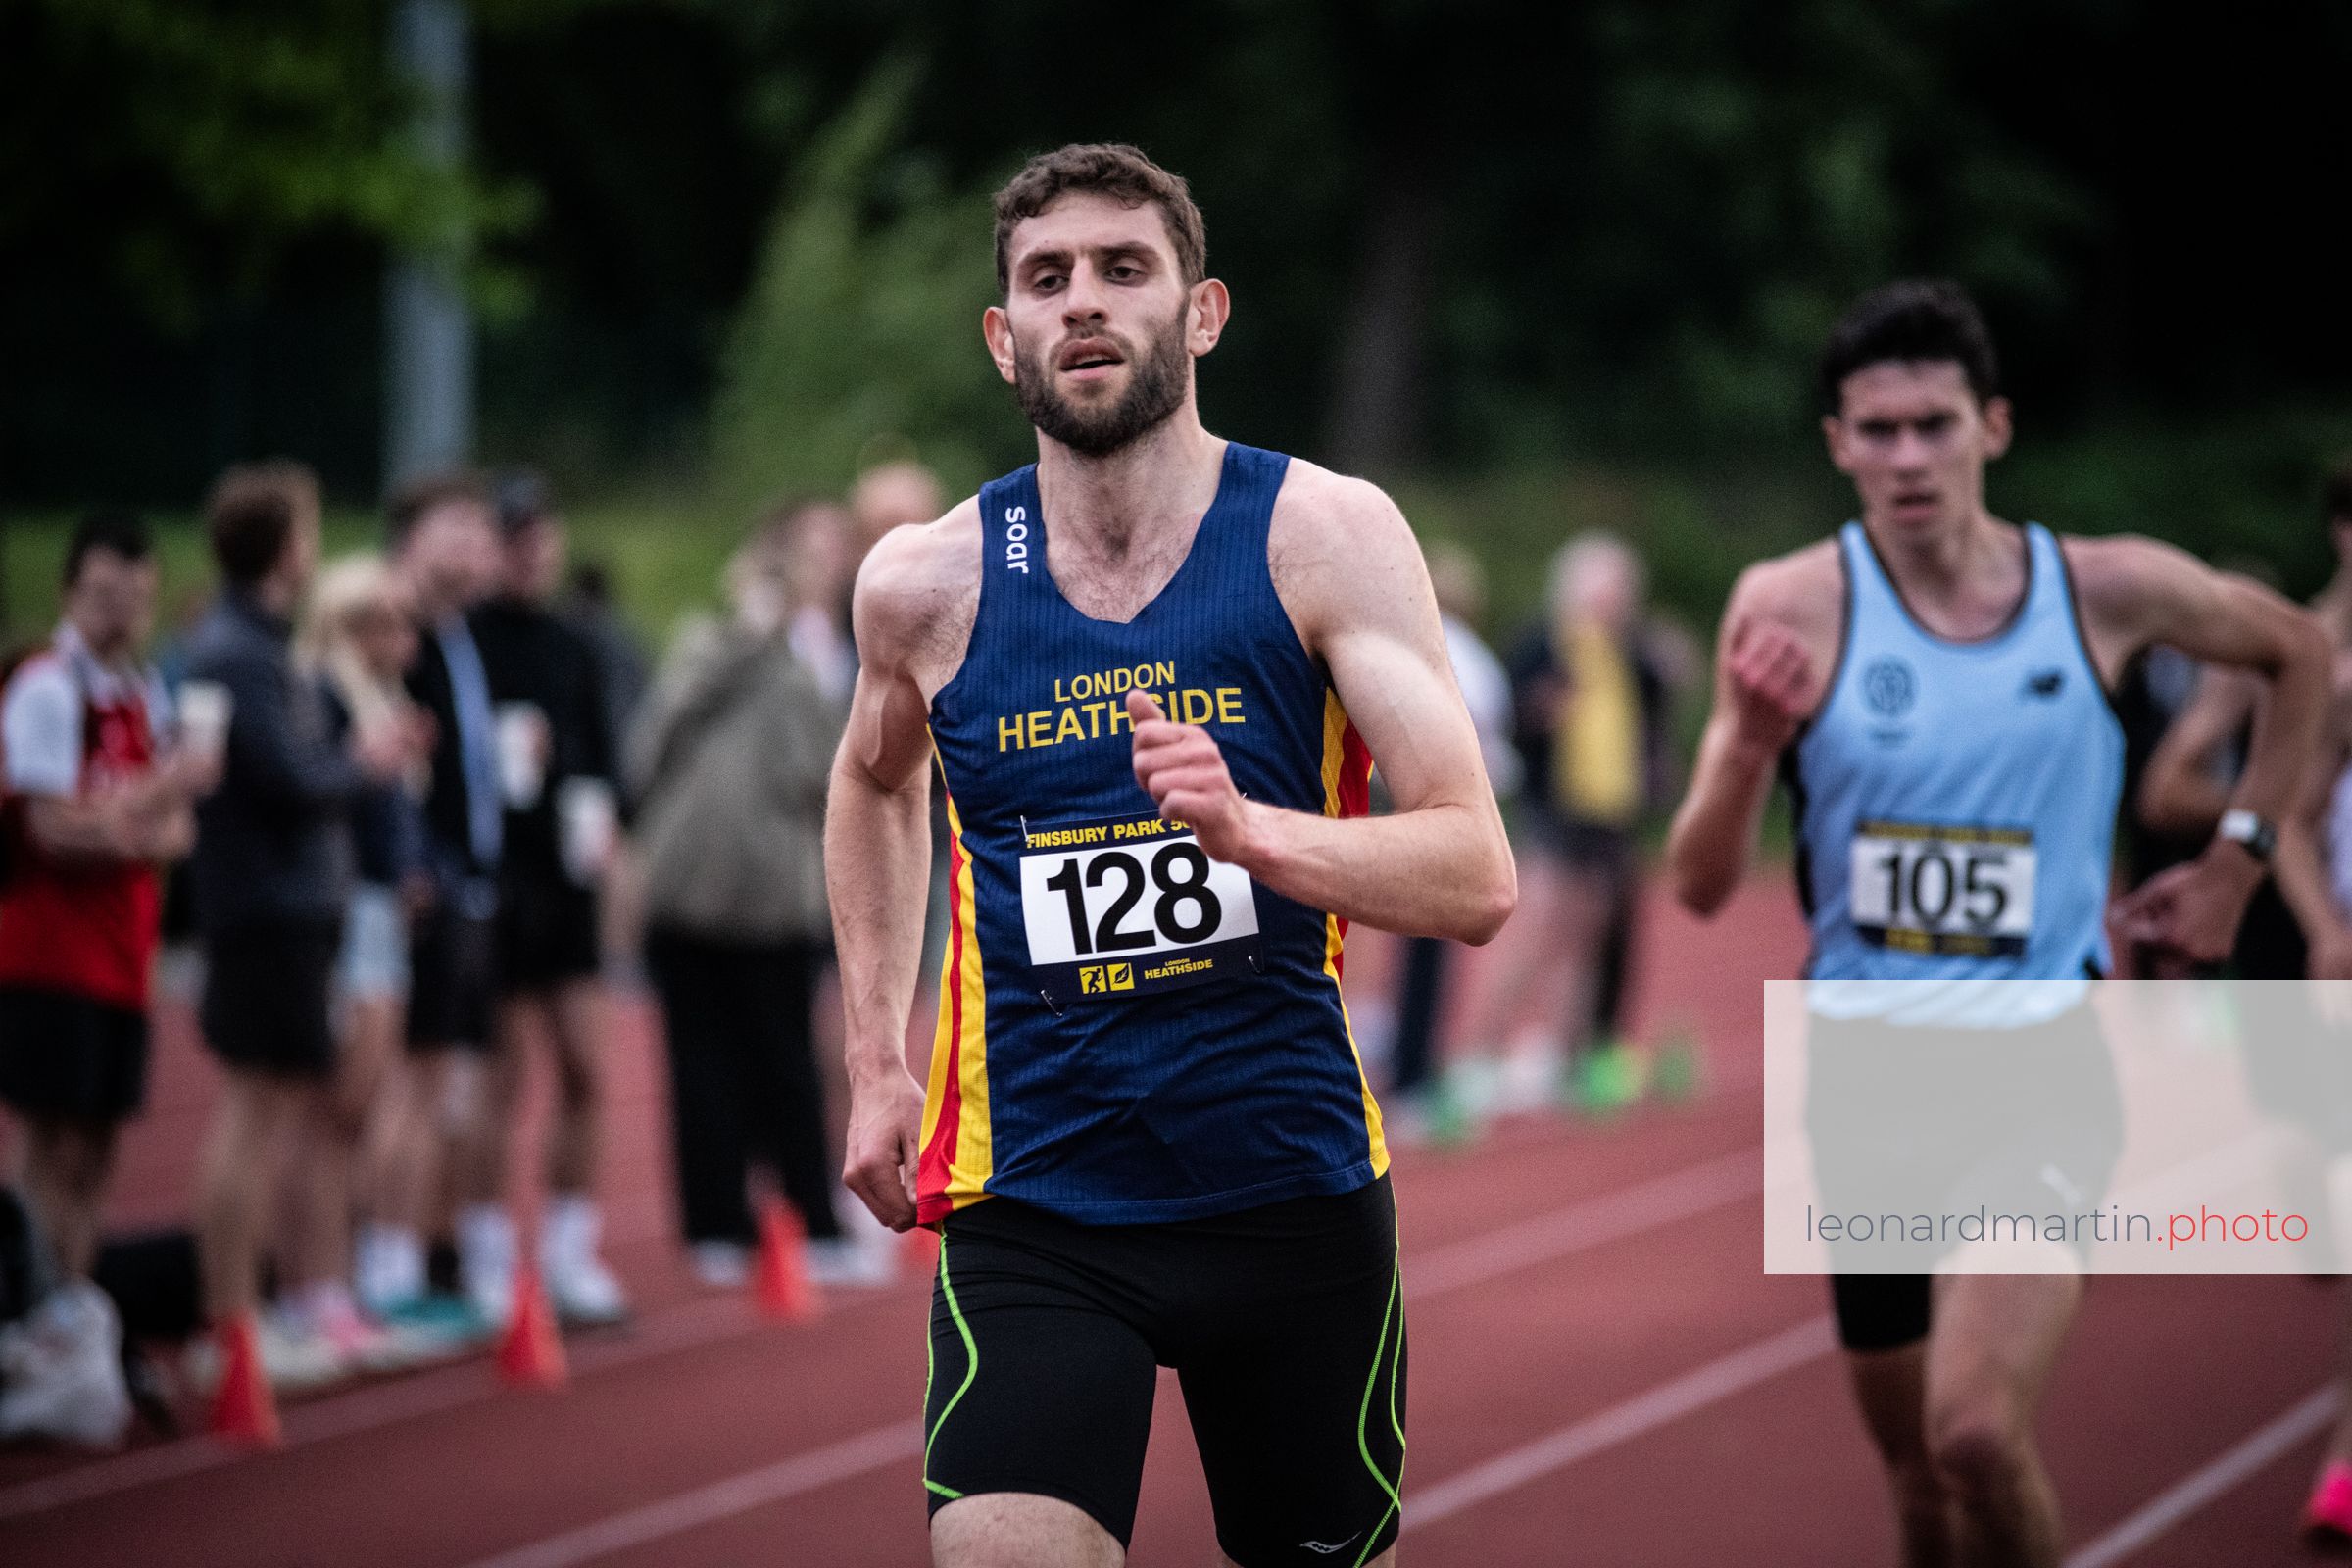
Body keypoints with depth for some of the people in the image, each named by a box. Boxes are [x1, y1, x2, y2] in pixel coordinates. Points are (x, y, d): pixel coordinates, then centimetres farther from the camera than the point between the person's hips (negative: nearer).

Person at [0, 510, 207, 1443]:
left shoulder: (147, 696, 14)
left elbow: (176, 830, 13)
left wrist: (130, 833, -8)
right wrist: (162, 792, -12)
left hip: (125, 954, 8)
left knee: (98, 1145, 9)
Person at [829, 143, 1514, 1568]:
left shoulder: (1325, 534, -7)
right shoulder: (926, 584, -1)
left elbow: (1476, 881, -14)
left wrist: (1245, 830, -31)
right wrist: (877, 1060, 16)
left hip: (1293, 1190, 0)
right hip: (1031, 1204, 0)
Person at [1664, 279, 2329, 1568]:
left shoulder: (2106, 590, -4)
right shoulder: (1793, 606, -7)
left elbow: (2299, 654, 17)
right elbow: (1699, 885, -9)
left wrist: (2237, 858, 11)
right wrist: (1748, 744, -27)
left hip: (2041, 1069, -2)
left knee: (1977, 1428, -23)